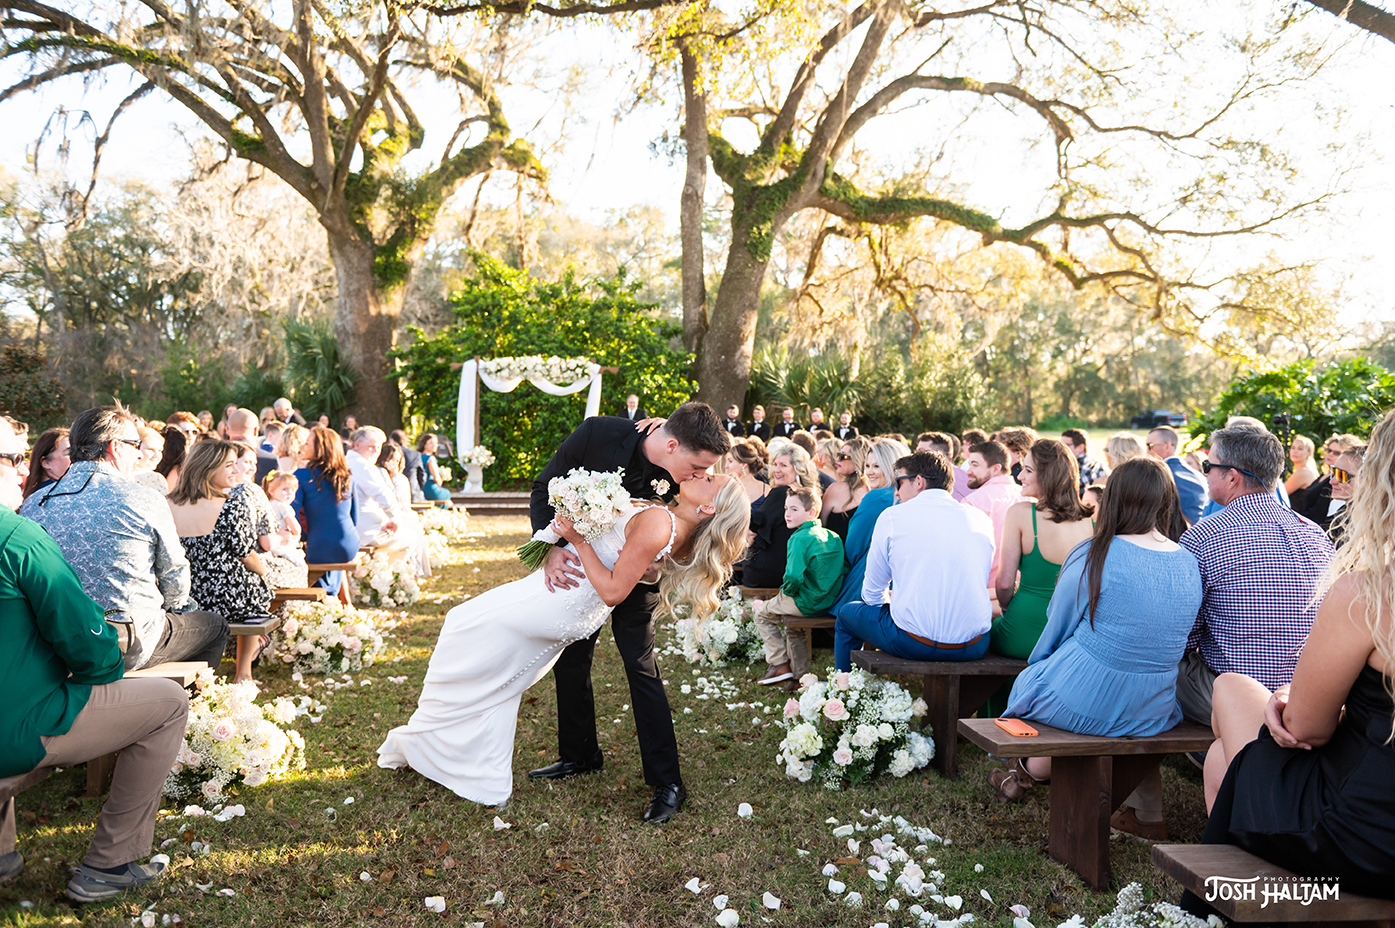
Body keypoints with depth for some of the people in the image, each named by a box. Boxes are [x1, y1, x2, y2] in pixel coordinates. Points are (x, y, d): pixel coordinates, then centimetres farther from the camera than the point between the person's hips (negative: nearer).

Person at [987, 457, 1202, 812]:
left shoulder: (1093, 556, -18)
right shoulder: (1191, 563, -4)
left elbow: (1057, 627, -2)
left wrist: (1039, 663, 19)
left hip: (1082, 707, -5)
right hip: (1153, 714, 5)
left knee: (1028, 678, 26)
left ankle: (1029, 772, 44)